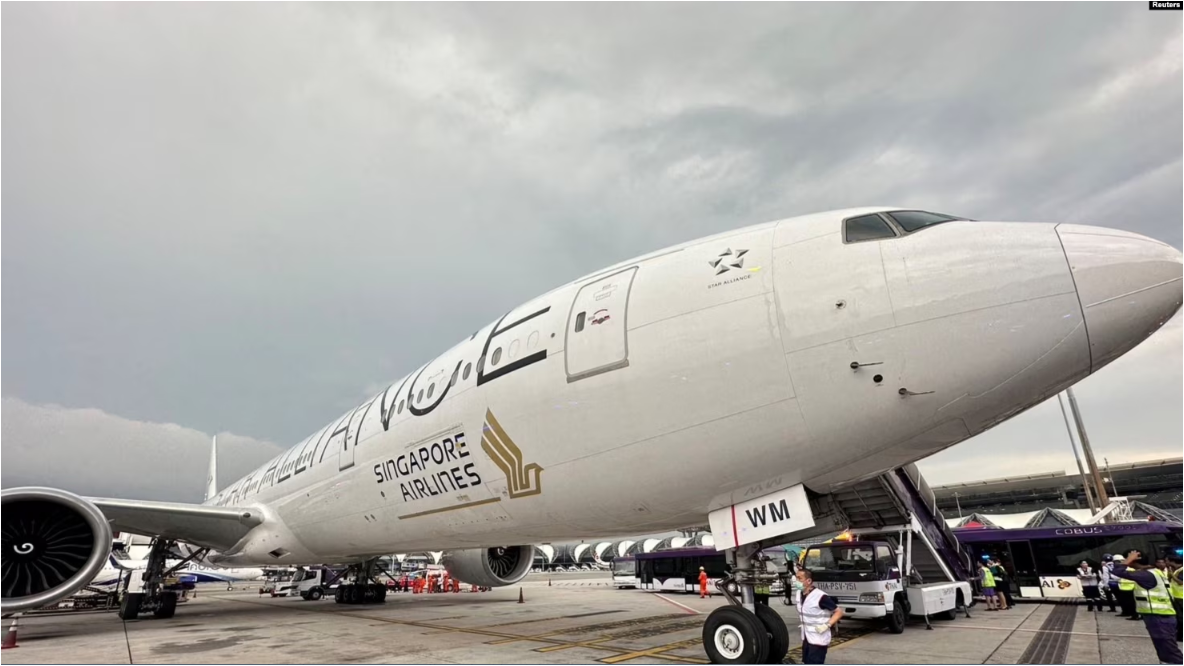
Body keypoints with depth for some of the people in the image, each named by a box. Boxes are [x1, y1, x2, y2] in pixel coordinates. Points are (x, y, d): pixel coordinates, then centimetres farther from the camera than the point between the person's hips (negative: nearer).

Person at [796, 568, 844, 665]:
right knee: (807, 662, 15)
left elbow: (839, 612, -14)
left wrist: (827, 625, -21)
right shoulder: (801, 595, 1)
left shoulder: (820, 597, -22)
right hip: (806, 639, 8)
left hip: (818, 640, -8)